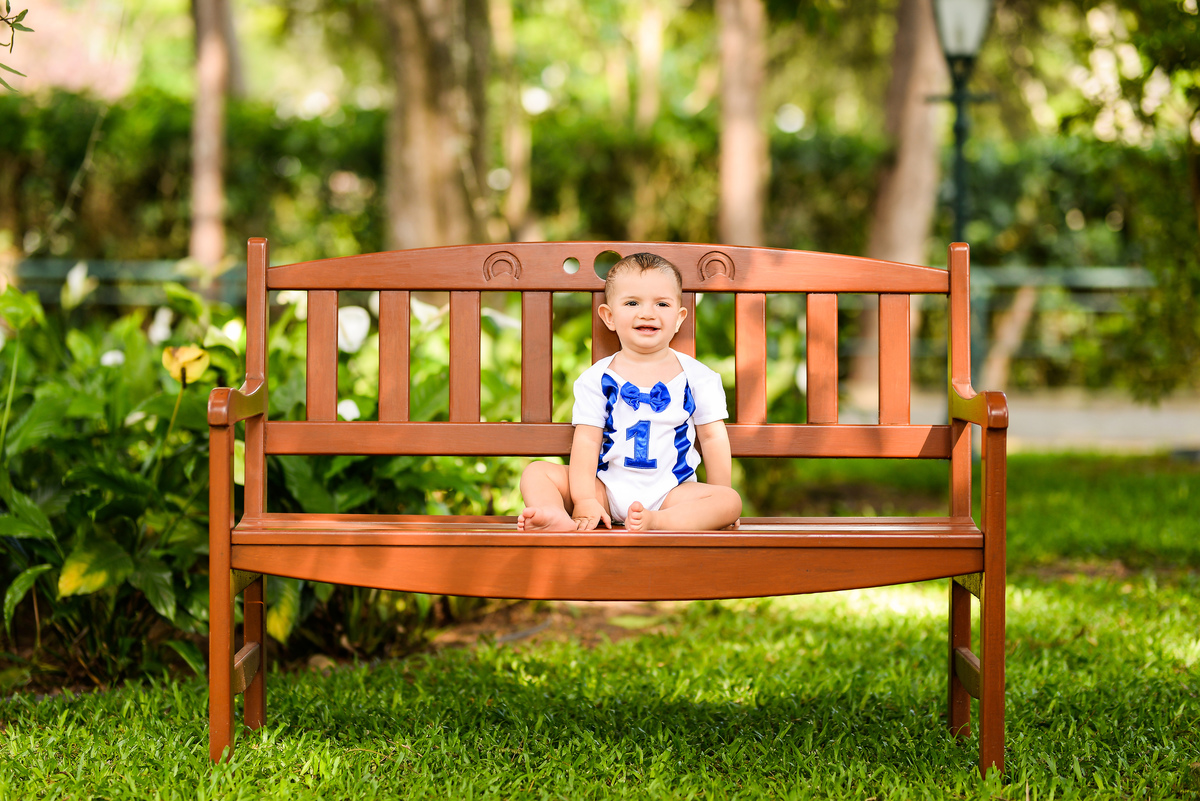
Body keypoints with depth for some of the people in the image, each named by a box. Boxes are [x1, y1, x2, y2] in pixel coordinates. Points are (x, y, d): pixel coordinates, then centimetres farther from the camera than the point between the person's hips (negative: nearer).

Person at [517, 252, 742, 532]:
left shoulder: (697, 378, 3)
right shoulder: (597, 379, 2)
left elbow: (713, 437, 4)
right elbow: (586, 440, -4)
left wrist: (719, 506, -1)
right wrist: (584, 500, -16)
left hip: (668, 492, -1)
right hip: (606, 487, 1)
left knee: (731, 500, -27)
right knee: (536, 472, -16)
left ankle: (655, 520, -49)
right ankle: (559, 518, -48)